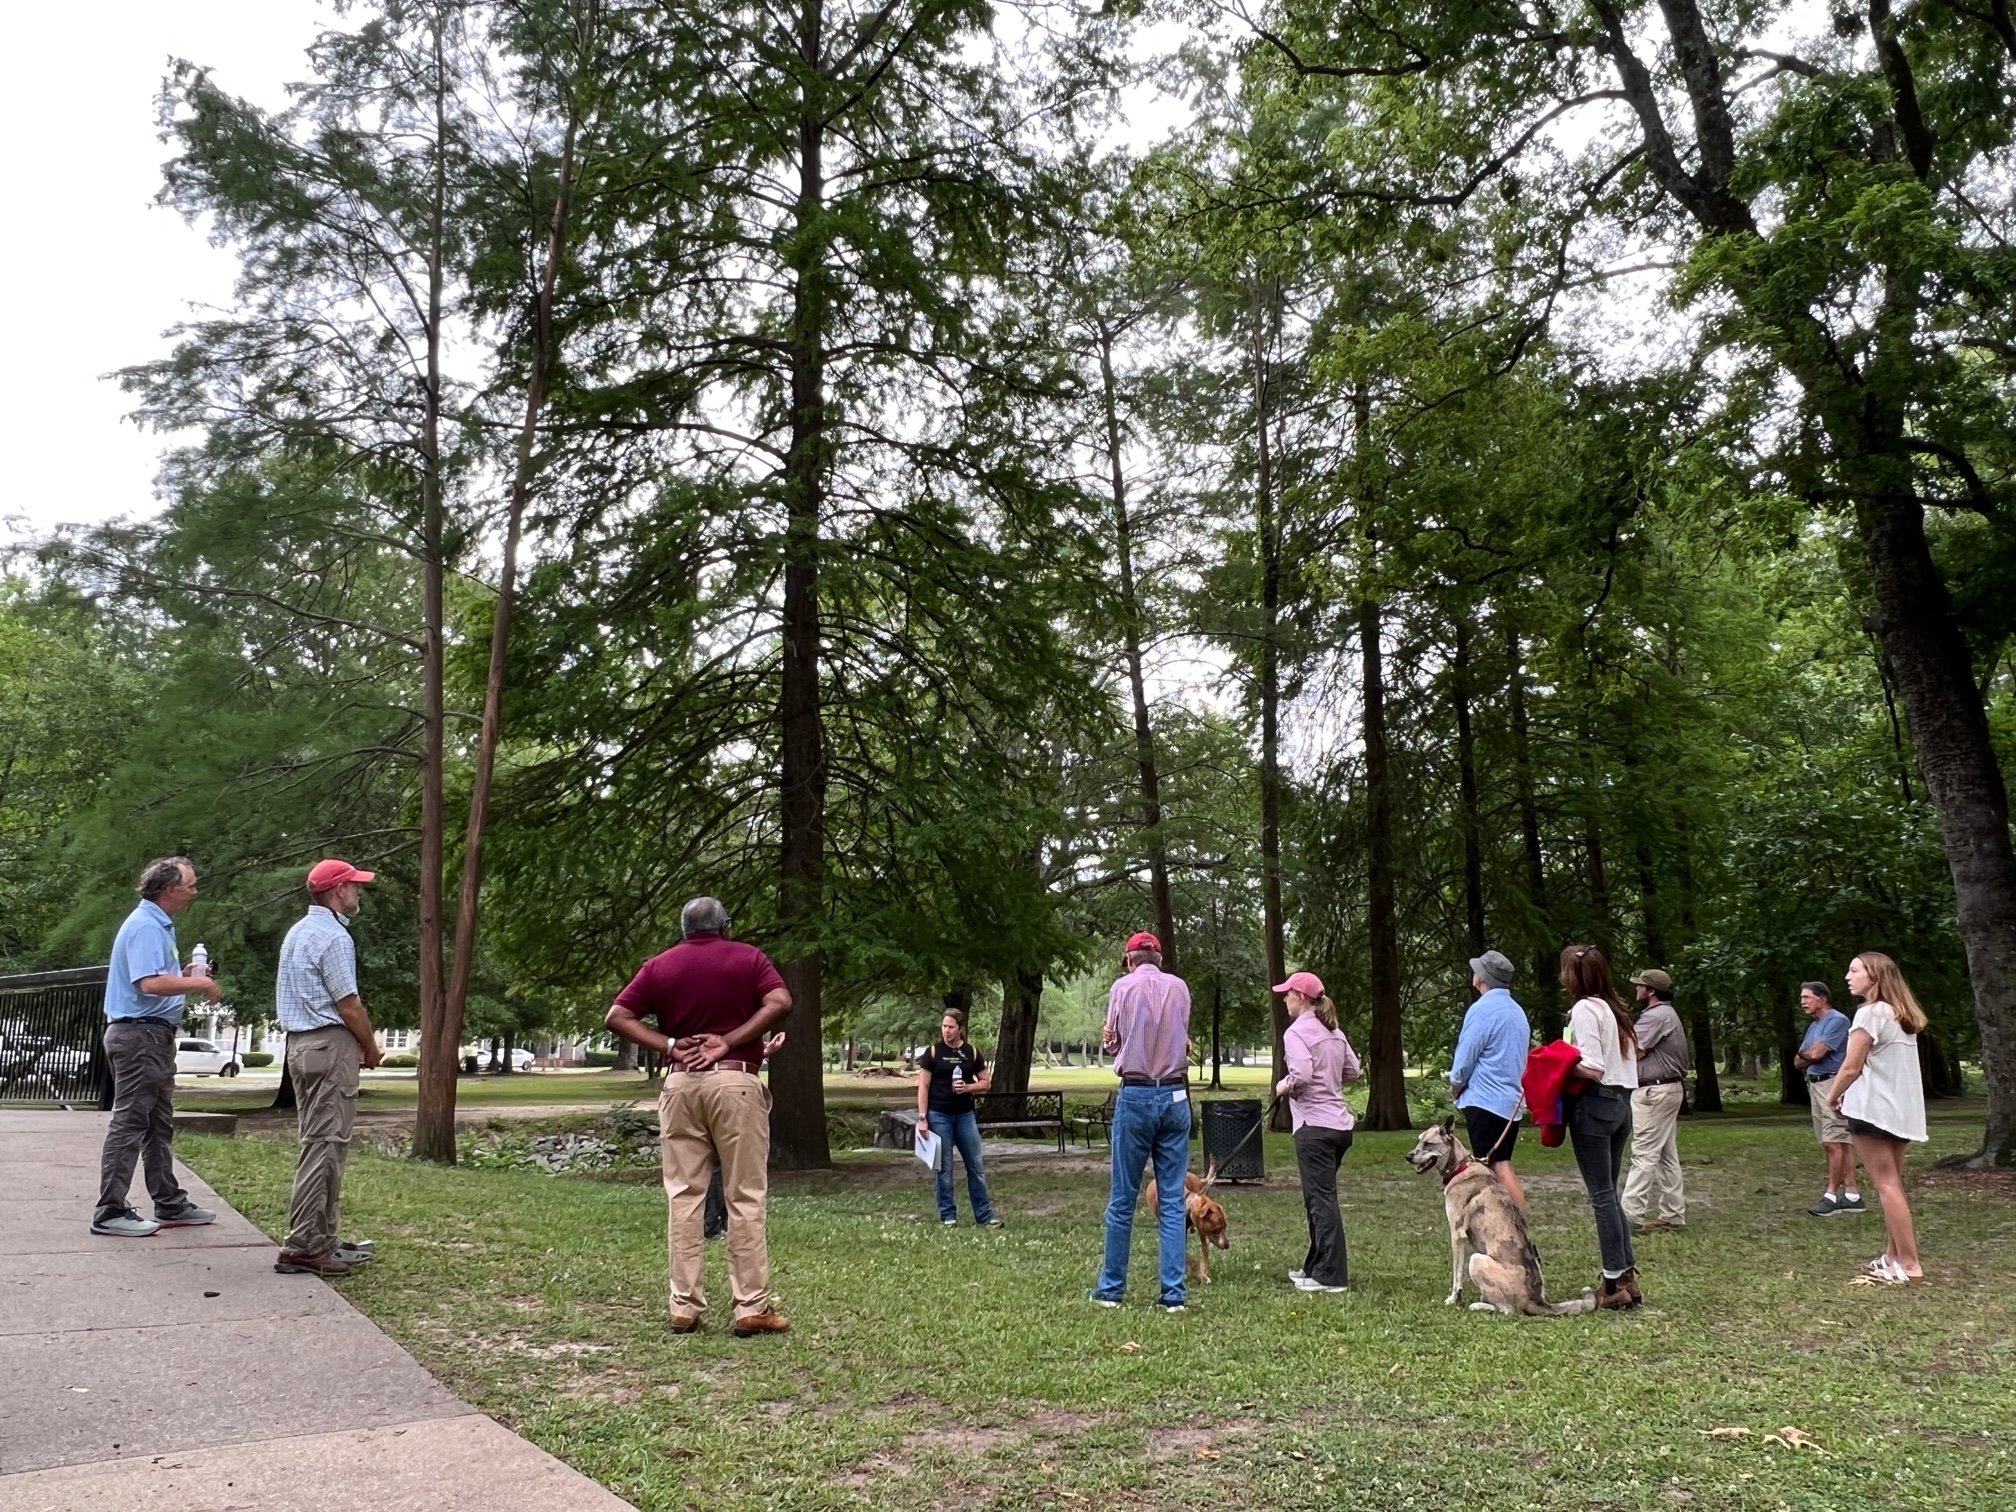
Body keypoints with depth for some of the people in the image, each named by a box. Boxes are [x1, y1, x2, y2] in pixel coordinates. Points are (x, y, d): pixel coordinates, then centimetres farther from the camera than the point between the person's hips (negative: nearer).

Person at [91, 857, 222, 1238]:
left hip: (154, 1036, 11)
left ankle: (170, 1205, 23)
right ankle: (110, 1213, -1)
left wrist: (187, 975, 7)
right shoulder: (146, 926, -17)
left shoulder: (159, 925, 17)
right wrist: (200, 984, -18)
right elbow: (150, 983, -28)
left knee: (159, 1124, 15)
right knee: (129, 1122, -6)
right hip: (139, 1034, -11)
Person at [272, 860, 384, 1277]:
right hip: (331, 1043, -10)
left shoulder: (298, 932, 17)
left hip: (300, 1041, 10)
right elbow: (348, 1004, -16)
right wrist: (372, 1049, -1)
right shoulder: (333, 936, -14)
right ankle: (303, 1246, -8)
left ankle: (321, 1239, 19)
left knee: (320, 1142, 14)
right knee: (325, 1144, -8)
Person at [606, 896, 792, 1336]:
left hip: (680, 1084, 3)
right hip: (735, 1081, -2)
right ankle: (751, 1307, 2)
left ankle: (685, 1307, 9)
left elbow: (616, 1017, 1)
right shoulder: (749, 958, 4)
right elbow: (780, 1003, -12)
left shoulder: (660, 965, 11)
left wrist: (670, 1046, -3)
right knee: (745, 1197, 1)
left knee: (683, 1197, 7)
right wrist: (729, 1041, -11)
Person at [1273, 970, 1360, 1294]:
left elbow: (1302, 1074, -22)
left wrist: (1284, 1086, -5)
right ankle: (1316, 1267, 25)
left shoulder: (1297, 1031, -11)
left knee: (1321, 1199, -5)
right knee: (1319, 1197, 17)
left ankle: (1332, 1276, -4)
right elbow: (1352, 1070, 16)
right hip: (1340, 1123, 9)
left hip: (1315, 1125, -9)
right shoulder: (1334, 1032, 14)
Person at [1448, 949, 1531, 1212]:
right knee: (1503, 1166, 13)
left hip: (1484, 1102, -9)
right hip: (1512, 1103, 9)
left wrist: (1455, 1087, 6)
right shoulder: (1518, 1012, 13)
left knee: (1498, 1169, -8)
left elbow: (1465, 1058, -13)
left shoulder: (1482, 1010, -13)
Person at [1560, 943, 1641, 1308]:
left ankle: (1616, 1282, 1)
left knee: (1601, 1195, -2)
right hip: (1622, 1102, 9)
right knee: (1609, 1193, 14)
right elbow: (1626, 1058, 14)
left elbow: (1591, 1068, -19)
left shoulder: (1584, 1009, -12)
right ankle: (1627, 1275, 14)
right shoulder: (1615, 1008, 13)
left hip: (1595, 1104, -9)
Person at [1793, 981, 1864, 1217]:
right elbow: (1798, 1061, 15)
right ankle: (1851, 1194, 12)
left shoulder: (1837, 1020, -10)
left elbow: (1816, 1054, -16)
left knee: (1835, 1143, -9)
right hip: (1815, 1085, 10)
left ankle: (1832, 1195, -8)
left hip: (1832, 1085, -10)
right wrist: (1809, 1054, -5)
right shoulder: (1814, 1025, 20)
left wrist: (1804, 1054, 5)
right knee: (1840, 1143, 9)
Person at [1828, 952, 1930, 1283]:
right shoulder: (1902, 1016, 14)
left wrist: (1833, 1097, 4)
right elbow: (1888, 1065, 12)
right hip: (1902, 1109, 9)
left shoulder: (1870, 1012, -13)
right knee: (1892, 1183, 13)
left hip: (1874, 1109, -9)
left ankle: (1908, 1264, -7)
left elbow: (1851, 1067, -13)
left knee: (1886, 1185, -6)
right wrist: (1849, 1093, 11)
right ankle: (1894, 1255, 17)